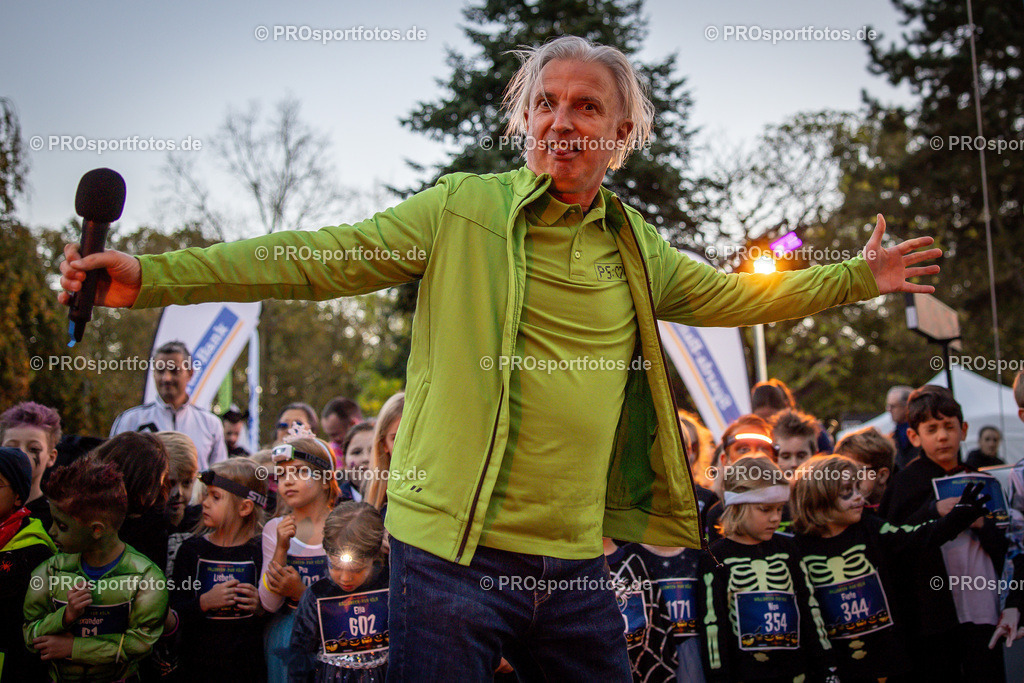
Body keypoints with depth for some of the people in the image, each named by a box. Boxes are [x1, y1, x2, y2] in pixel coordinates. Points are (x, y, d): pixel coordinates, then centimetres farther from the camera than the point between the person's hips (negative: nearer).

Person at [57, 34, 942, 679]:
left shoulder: (636, 246, 11)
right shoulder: (462, 209, -3)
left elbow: (730, 296, 25)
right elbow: (319, 259, -8)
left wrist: (857, 277, 24)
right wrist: (150, 277, -16)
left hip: (577, 561, 5)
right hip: (454, 550, -4)